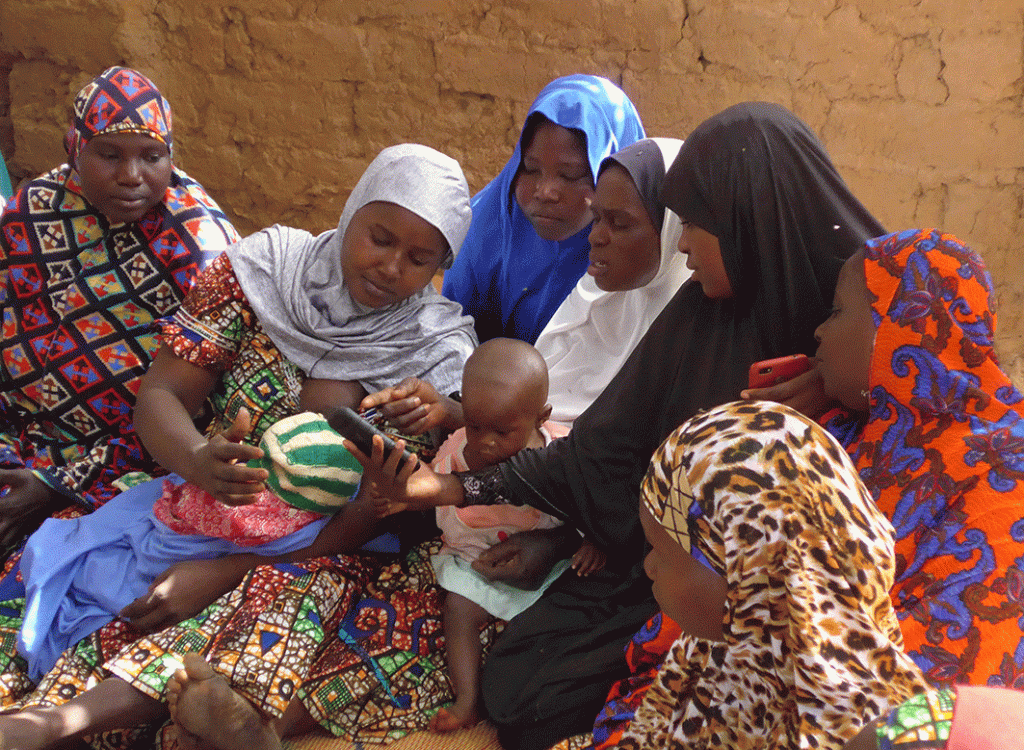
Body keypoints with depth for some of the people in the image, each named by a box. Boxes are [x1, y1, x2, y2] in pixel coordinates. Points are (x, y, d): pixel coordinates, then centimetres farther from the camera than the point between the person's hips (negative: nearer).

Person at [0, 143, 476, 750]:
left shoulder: (439, 354, -6)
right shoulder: (267, 267, -2)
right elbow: (160, 394, -4)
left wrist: (225, 572, -20)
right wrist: (197, 460, -29)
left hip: (322, 549, -3)